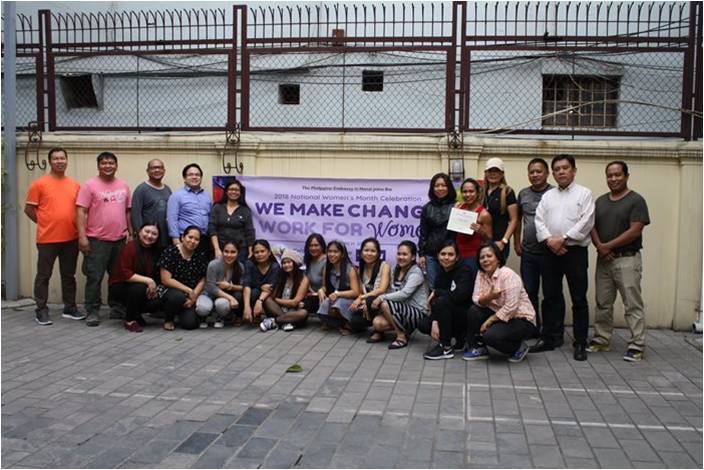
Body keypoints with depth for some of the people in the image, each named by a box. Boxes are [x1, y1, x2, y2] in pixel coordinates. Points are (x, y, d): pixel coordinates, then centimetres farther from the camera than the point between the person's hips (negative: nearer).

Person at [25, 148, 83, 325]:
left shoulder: (75, 185, 8)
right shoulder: (39, 184, -4)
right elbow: (29, 209, -2)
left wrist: (77, 227, 5)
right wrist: (45, 224, -2)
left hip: (71, 238, 4)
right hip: (47, 239, -4)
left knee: (69, 275, 12)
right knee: (44, 275, 5)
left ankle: (70, 308, 21)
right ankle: (41, 310, 13)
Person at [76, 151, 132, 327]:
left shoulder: (123, 186, 11)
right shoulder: (90, 185, -3)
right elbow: (81, 212, -8)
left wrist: (131, 233, 12)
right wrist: (82, 236, -15)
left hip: (120, 239, 5)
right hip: (97, 240, -5)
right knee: (94, 277, -2)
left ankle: (116, 307, 25)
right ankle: (92, 311, 7)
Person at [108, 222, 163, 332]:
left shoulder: (157, 250, -2)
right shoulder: (130, 247, -19)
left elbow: (157, 274, 4)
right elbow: (125, 274, -25)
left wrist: (153, 286, -16)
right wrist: (148, 281, -29)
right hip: (119, 286, -5)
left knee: (157, 302, -21)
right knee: (139, 288, -34)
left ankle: (136, 314, 13)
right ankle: (130, 320, -11)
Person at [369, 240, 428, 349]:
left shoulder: (416, 272, -13)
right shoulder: (397, 270, 11)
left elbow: (404, 294, -25)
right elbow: (394, 292, 6)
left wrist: (382, 298, -20)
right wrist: (380, 299, -11)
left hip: (418, 313, -6)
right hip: (403, 310, 6)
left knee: (385, 304, -28)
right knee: (377, 323, -18)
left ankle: (402, 337, -12)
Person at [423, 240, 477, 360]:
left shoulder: (465, 270, -16)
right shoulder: (442, 275, 5)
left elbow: (459, 295, -32)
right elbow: (433, 301, -3)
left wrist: (436, 292, -17)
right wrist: (434, 322, -21)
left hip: (470, 316, -7)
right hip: (454, 315, 8)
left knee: (442, 302, -28)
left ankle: (446, 348, -17)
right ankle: (460, 337, 11)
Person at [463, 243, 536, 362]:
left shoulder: (508, 275, -20)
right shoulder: (481, 274, 1)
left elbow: (511, 307, -26)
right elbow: (476, 299, -8)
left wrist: (489, 320, -20)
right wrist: (488, 297, -30)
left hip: (521, 320, -7)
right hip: (498, 315, 7)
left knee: (490, 335, -28)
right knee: (473, 311, -14)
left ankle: (518, 348, 2)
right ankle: (479, 349, 2)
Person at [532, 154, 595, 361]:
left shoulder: (584, 193, 1)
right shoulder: (548, 195, 14)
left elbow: (586, 222, -10)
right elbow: (539, 220, 5)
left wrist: (563, 239, -15)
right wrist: (549, 240, -11)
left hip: (575, 251, -4)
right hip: (551, 252, 4)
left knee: (579, 299, 1)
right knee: (551, 297, 9)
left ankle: (580, 343, 8)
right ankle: (550, 337, 19)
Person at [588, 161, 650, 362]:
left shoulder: (636, 200, -5)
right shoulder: (600, 201, 13)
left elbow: (634, 231, -13)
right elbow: (592, 227, 9)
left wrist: (608, 246, -13)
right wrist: (599, 246, -9)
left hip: (627, 260, -6)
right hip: (604, 260, 6)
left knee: (633, 304, -3)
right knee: (603, 303, 12)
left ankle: (637, 345, 2)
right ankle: (601, 339, 22)